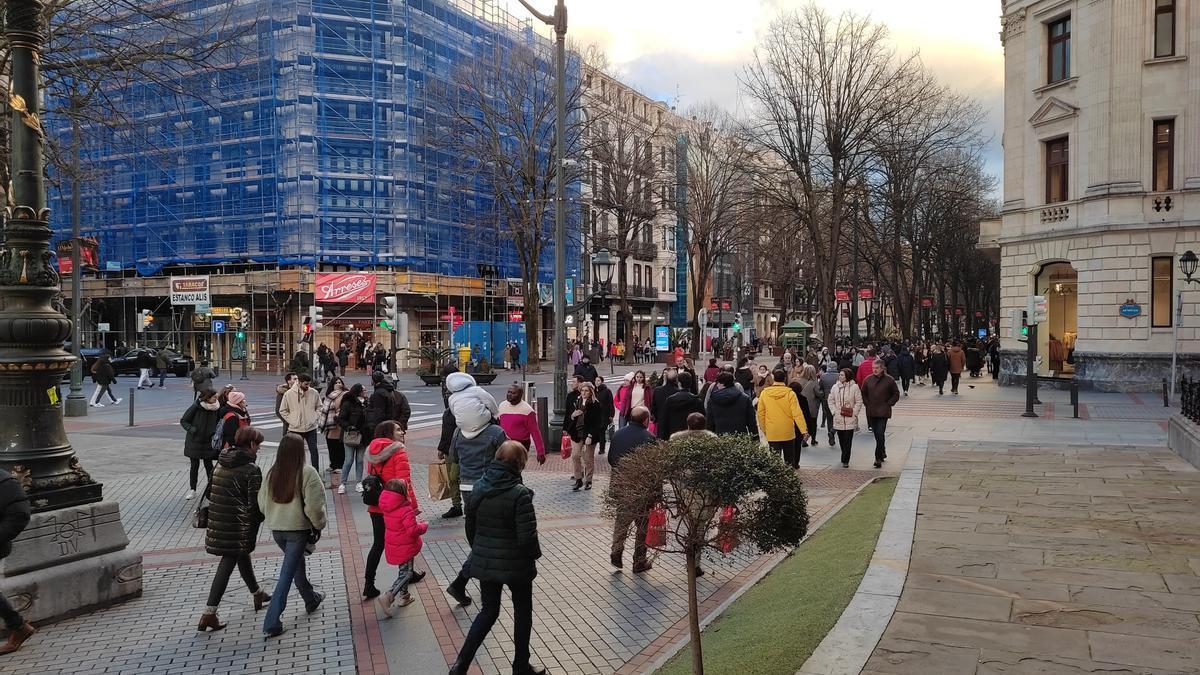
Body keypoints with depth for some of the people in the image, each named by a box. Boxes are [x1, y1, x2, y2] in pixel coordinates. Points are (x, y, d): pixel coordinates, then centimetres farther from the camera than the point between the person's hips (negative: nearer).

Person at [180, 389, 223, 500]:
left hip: (209, 441, 2)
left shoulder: (216, 408, -5)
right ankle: (192, 489, 17)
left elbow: (218, 422, 12)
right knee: (194, 465, 7)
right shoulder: (196, 407, -15)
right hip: (195, 441, -2)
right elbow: (183, 420, -7)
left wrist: (216, 432, -3)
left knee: (208, 465, 5)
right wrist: (191, 429, -21)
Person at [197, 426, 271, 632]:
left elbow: (210, 490, 12)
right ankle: (209, 614, -1)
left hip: (216, 520, 8)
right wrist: (258, 520, 2)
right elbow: (255, 504, -15)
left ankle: (258, 595, 41)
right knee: (227, 565, 0)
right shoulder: (251, 470, -16)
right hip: (237, 525, -8)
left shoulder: (221, 462, 6)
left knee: (242, 555, 24)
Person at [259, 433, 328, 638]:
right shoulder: (307, 473, -18)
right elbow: (313, 505, -20)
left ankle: (311, 599, 45)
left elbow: (262, 504, 6)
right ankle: (271, 624, -3)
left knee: (297, 564, 26)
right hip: (298, 529, -6)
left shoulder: (272, 474, -2)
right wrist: (318, 525, -4)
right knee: (287, 573, -1)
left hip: (276, 529, 6)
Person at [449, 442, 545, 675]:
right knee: (523, 611, 17)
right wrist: (535, 554, -2)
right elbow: (527, 535, -21)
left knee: (488, 610, 20)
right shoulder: (520, 493, -20)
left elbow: (470, 527, 7)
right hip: (515, 564, -5)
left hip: (484, 562, 5)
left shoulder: (478, 489, -2)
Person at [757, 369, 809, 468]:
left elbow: (760, 413, 2)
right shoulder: (790, 393, -10)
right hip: (788, 433, -1)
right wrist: (804, 430, -12)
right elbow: (797, 413, -14)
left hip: (772, 433, 1)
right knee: (789, 459, 14)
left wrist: (764, 429, 14)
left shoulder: (764, 393, -4)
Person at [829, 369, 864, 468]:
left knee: (848, 440, -5)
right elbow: (831, 401, 12)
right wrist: (834, 412, 1)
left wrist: (854, 413, -8)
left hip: (850, 419, -4)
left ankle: (845, 460, -2)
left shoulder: (854, 387, -5)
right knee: (841, 440, 9)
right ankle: (845, 458, 24)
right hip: (838, 418, 4)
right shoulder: (835, 387, 6)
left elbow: (859, 402, -2)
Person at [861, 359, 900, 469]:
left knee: (880, 434, -12)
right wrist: (867, 404, 6)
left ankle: (878, 458, -7)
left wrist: (888, 404, -3)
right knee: (877, 435, 12)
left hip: (883, 412, -4)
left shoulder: (889, 380, -4)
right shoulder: (868, 379, 4)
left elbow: (896, 394, 5)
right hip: (871, 412, 4)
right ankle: (883, 452, 31)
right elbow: (863, 393, 16)